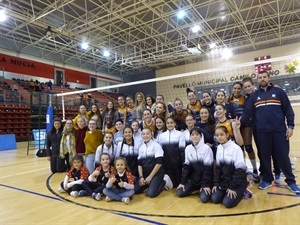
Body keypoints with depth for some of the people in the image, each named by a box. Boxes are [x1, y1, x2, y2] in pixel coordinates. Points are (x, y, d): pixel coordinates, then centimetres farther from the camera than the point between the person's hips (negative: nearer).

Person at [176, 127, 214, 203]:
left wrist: (205, 184, -17)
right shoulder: (188, 148, 0)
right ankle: (197, 188, 15)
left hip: (205, 179, -4)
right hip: (193, 178, 4)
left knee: (204, 198, -24)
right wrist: (182, 182, -3)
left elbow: (208, 168, -14)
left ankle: (202, 190, 11)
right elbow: (186, 166, 2)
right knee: (179, 193, -8)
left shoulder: (206, 148, -13)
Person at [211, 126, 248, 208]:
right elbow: (218, 168, 6)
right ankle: (226, 192, 16)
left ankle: (241, 193, 9)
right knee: (215, 199, -9)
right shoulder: (219, 148, 1)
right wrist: (216, 183, 0)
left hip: (237, 183, -5)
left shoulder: (236, 148, -19)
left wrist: (232, 187, -17)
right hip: (224, 182, 5)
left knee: (227, 203, -17)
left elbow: (240, 170, -17)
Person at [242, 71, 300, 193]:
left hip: (279, 130, -1)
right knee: (264, 157, 10)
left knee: (283, 157, 3)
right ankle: (267, 179, 26)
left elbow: (288, 110, 3)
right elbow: (247, 112, 0)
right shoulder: (254, 96, 8)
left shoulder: (279, 92, 4)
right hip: (262, 132, 2)